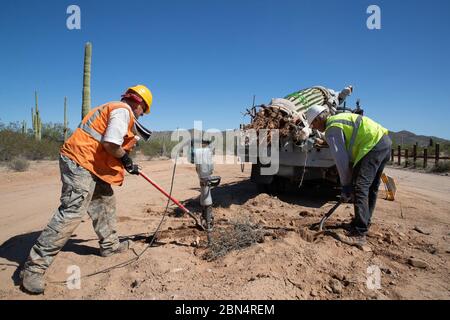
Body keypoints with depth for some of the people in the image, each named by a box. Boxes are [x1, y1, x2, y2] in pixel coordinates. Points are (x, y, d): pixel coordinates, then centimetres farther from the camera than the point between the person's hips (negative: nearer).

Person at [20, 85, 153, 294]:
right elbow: (110, 145, -24)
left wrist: (128, 164, 19)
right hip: (80, 163, -11)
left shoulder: (114, 109, 21)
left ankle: (110, 245, 32)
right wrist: (125, 159, -5)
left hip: (91, 165, 11)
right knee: (72, 212, -13)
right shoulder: (123, 110, -11)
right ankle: (34, 267, -5)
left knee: (105, 203, 18)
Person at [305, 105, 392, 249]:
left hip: (373, 145, -10)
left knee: (360, 188, -14)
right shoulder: (340, 118, 23)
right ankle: (364, 223, 31)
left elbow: (341, 159, -12)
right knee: (371, 188, 17)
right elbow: (350, 153, 23)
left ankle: (359, 235, -16)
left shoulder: (332, 128, -8)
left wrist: (346, 186, -5)